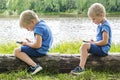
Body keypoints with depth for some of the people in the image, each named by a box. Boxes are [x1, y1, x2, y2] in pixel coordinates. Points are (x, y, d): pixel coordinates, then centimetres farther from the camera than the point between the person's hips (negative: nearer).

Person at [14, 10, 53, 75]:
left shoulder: (38, 28, -21)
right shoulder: (42, 24, 12)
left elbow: (37, 45, -27)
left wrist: (27, 43, -11)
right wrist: (30, 42, 9)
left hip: (39, 51, -11)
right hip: (43, 49, 11)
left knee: (16, 51, -15)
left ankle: (34, 66, -24)